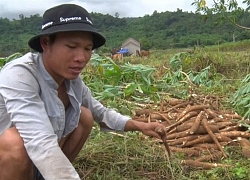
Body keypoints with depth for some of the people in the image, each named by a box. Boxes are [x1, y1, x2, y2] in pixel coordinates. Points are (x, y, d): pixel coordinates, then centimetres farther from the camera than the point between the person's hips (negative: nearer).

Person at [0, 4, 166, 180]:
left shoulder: (72, 79, -8)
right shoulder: (19, 75, -30)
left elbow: (101, 113, 7)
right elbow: (41, 144, -42)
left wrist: (140, 126, -6)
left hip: (36, 164, 6)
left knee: (85, 117, -1)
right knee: (15, 140, -35)